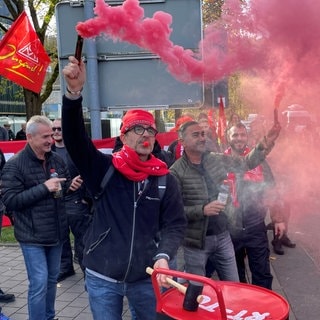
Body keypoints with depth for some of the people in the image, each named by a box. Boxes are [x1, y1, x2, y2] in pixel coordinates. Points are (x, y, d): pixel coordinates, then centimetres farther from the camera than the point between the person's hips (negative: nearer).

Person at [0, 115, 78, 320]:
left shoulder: (57, 159, 4)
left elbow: (67, 184, 17)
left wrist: (72, 186, -7)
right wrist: (43, 188, -23)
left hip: (56, 232, 6)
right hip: (32, 235, -6)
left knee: (52, 278, 19)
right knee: (39, 283, -4)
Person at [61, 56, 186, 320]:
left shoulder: (165, 179, -2)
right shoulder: (104, 168, -5)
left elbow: (175, 223, -1)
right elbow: (74, 138, -18)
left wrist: (163, 256, -18)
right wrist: (74, 92, -32)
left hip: (147, 277, 1)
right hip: (102, 277, -1)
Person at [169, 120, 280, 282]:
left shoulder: (218, 159, 4)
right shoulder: (176, 172, -15)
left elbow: (245, 163, 16)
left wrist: (263, 147, 3)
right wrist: (202, 209, -27)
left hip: (223, 236, 5)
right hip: (196, 241, -5)